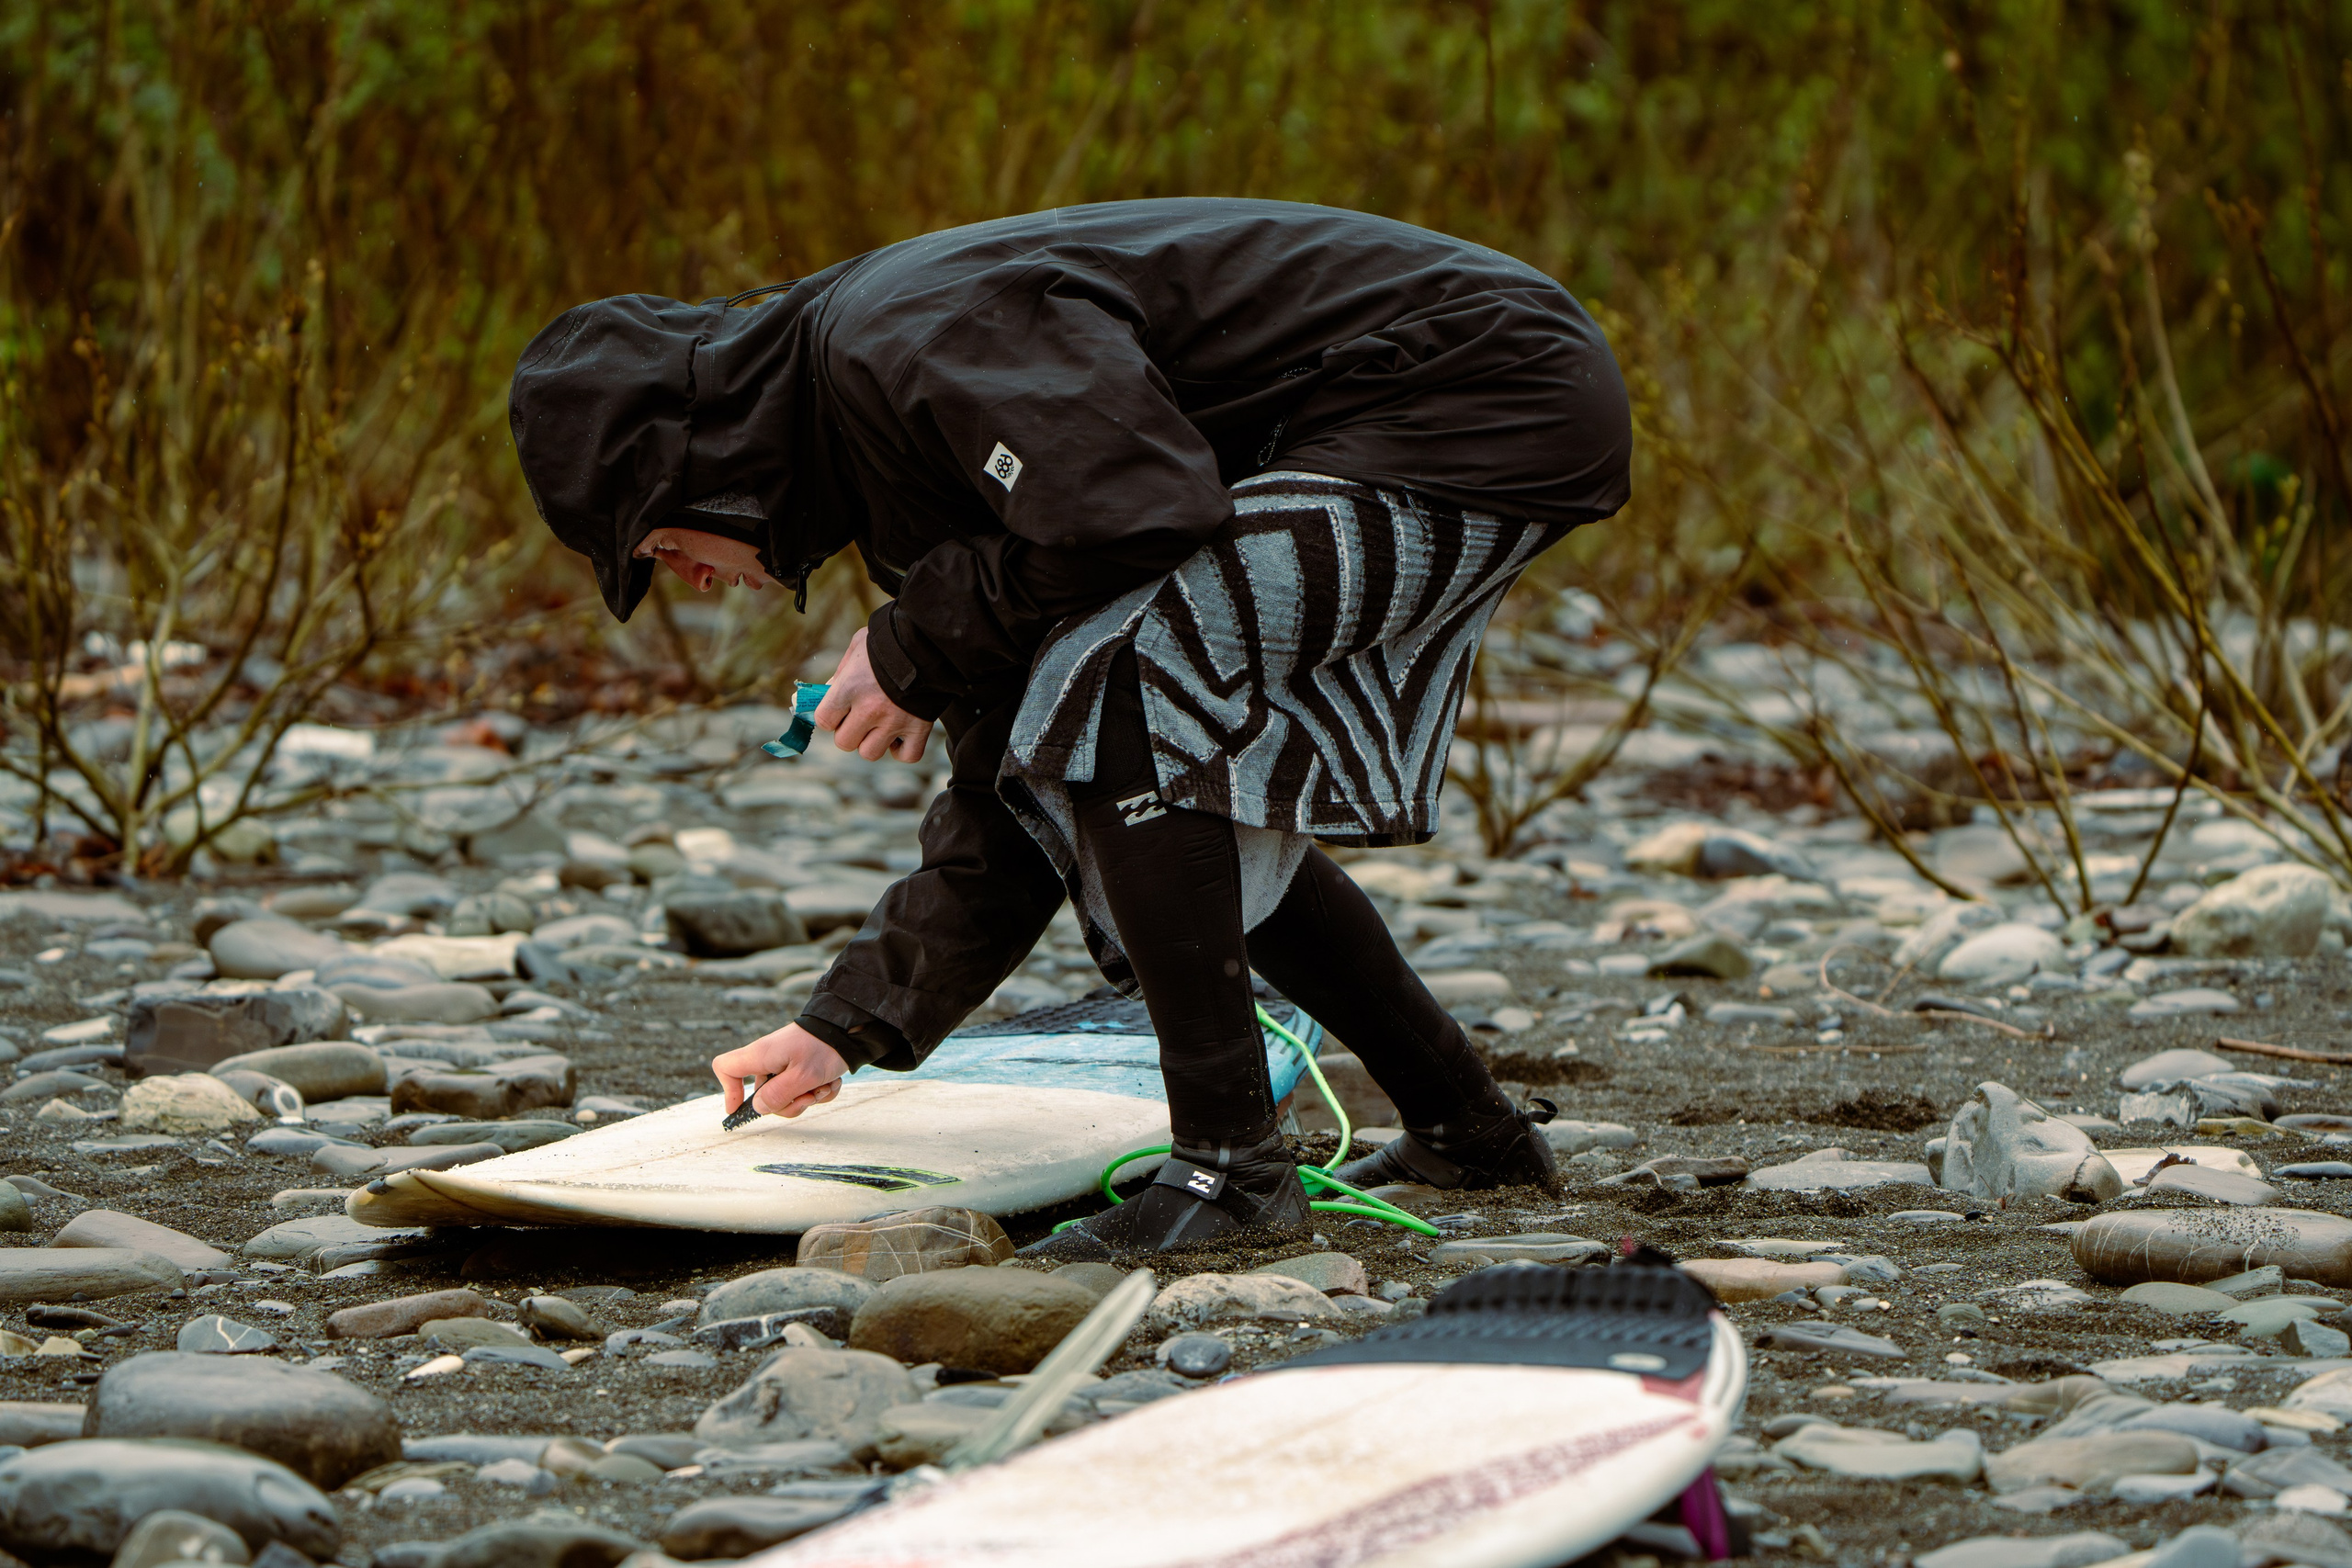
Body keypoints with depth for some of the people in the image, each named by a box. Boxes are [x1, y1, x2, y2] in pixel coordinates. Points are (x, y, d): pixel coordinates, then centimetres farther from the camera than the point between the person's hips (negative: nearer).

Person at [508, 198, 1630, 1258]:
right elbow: (1003, 810, 20)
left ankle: (1230, 1159, -15)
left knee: (1109, 690, -18)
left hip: (1485, 392, -11)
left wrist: (917, 649, -13)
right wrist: (847, 1028, 19)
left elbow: (1139, 512, -28)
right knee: (1207, 793, 18)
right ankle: (1465, 1131, 28)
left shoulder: (908, 339, -17)